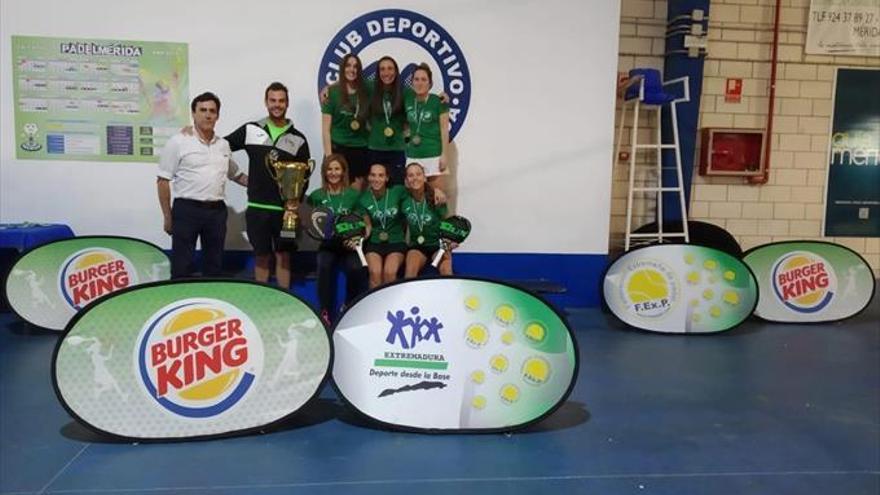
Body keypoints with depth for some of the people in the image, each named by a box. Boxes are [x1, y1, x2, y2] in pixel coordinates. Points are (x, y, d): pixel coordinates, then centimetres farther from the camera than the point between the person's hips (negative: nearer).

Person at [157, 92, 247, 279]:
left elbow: (236, 175, 25)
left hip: (217, 211, 5)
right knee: (182, 266, -1)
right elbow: (163, 181, -4)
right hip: (187, 210, -5)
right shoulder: (178, 142, -4)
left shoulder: (224, 145, 12)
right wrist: (168, 216, -7)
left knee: (215, 264, 12)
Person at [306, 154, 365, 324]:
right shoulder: (317, 195, 9)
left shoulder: (354, 194, 7)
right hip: (327, 244, 1)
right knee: (324, 266, -33)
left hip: (349, 244, 0)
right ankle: (326, 312, -19)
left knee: (355, 268, -30)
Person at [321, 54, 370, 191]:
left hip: (361, 150, 3)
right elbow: (326, 128, -5)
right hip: (338, 148, -3)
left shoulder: (365, 92, 5)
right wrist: (329, 156, -10)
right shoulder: (332, 92, -3)